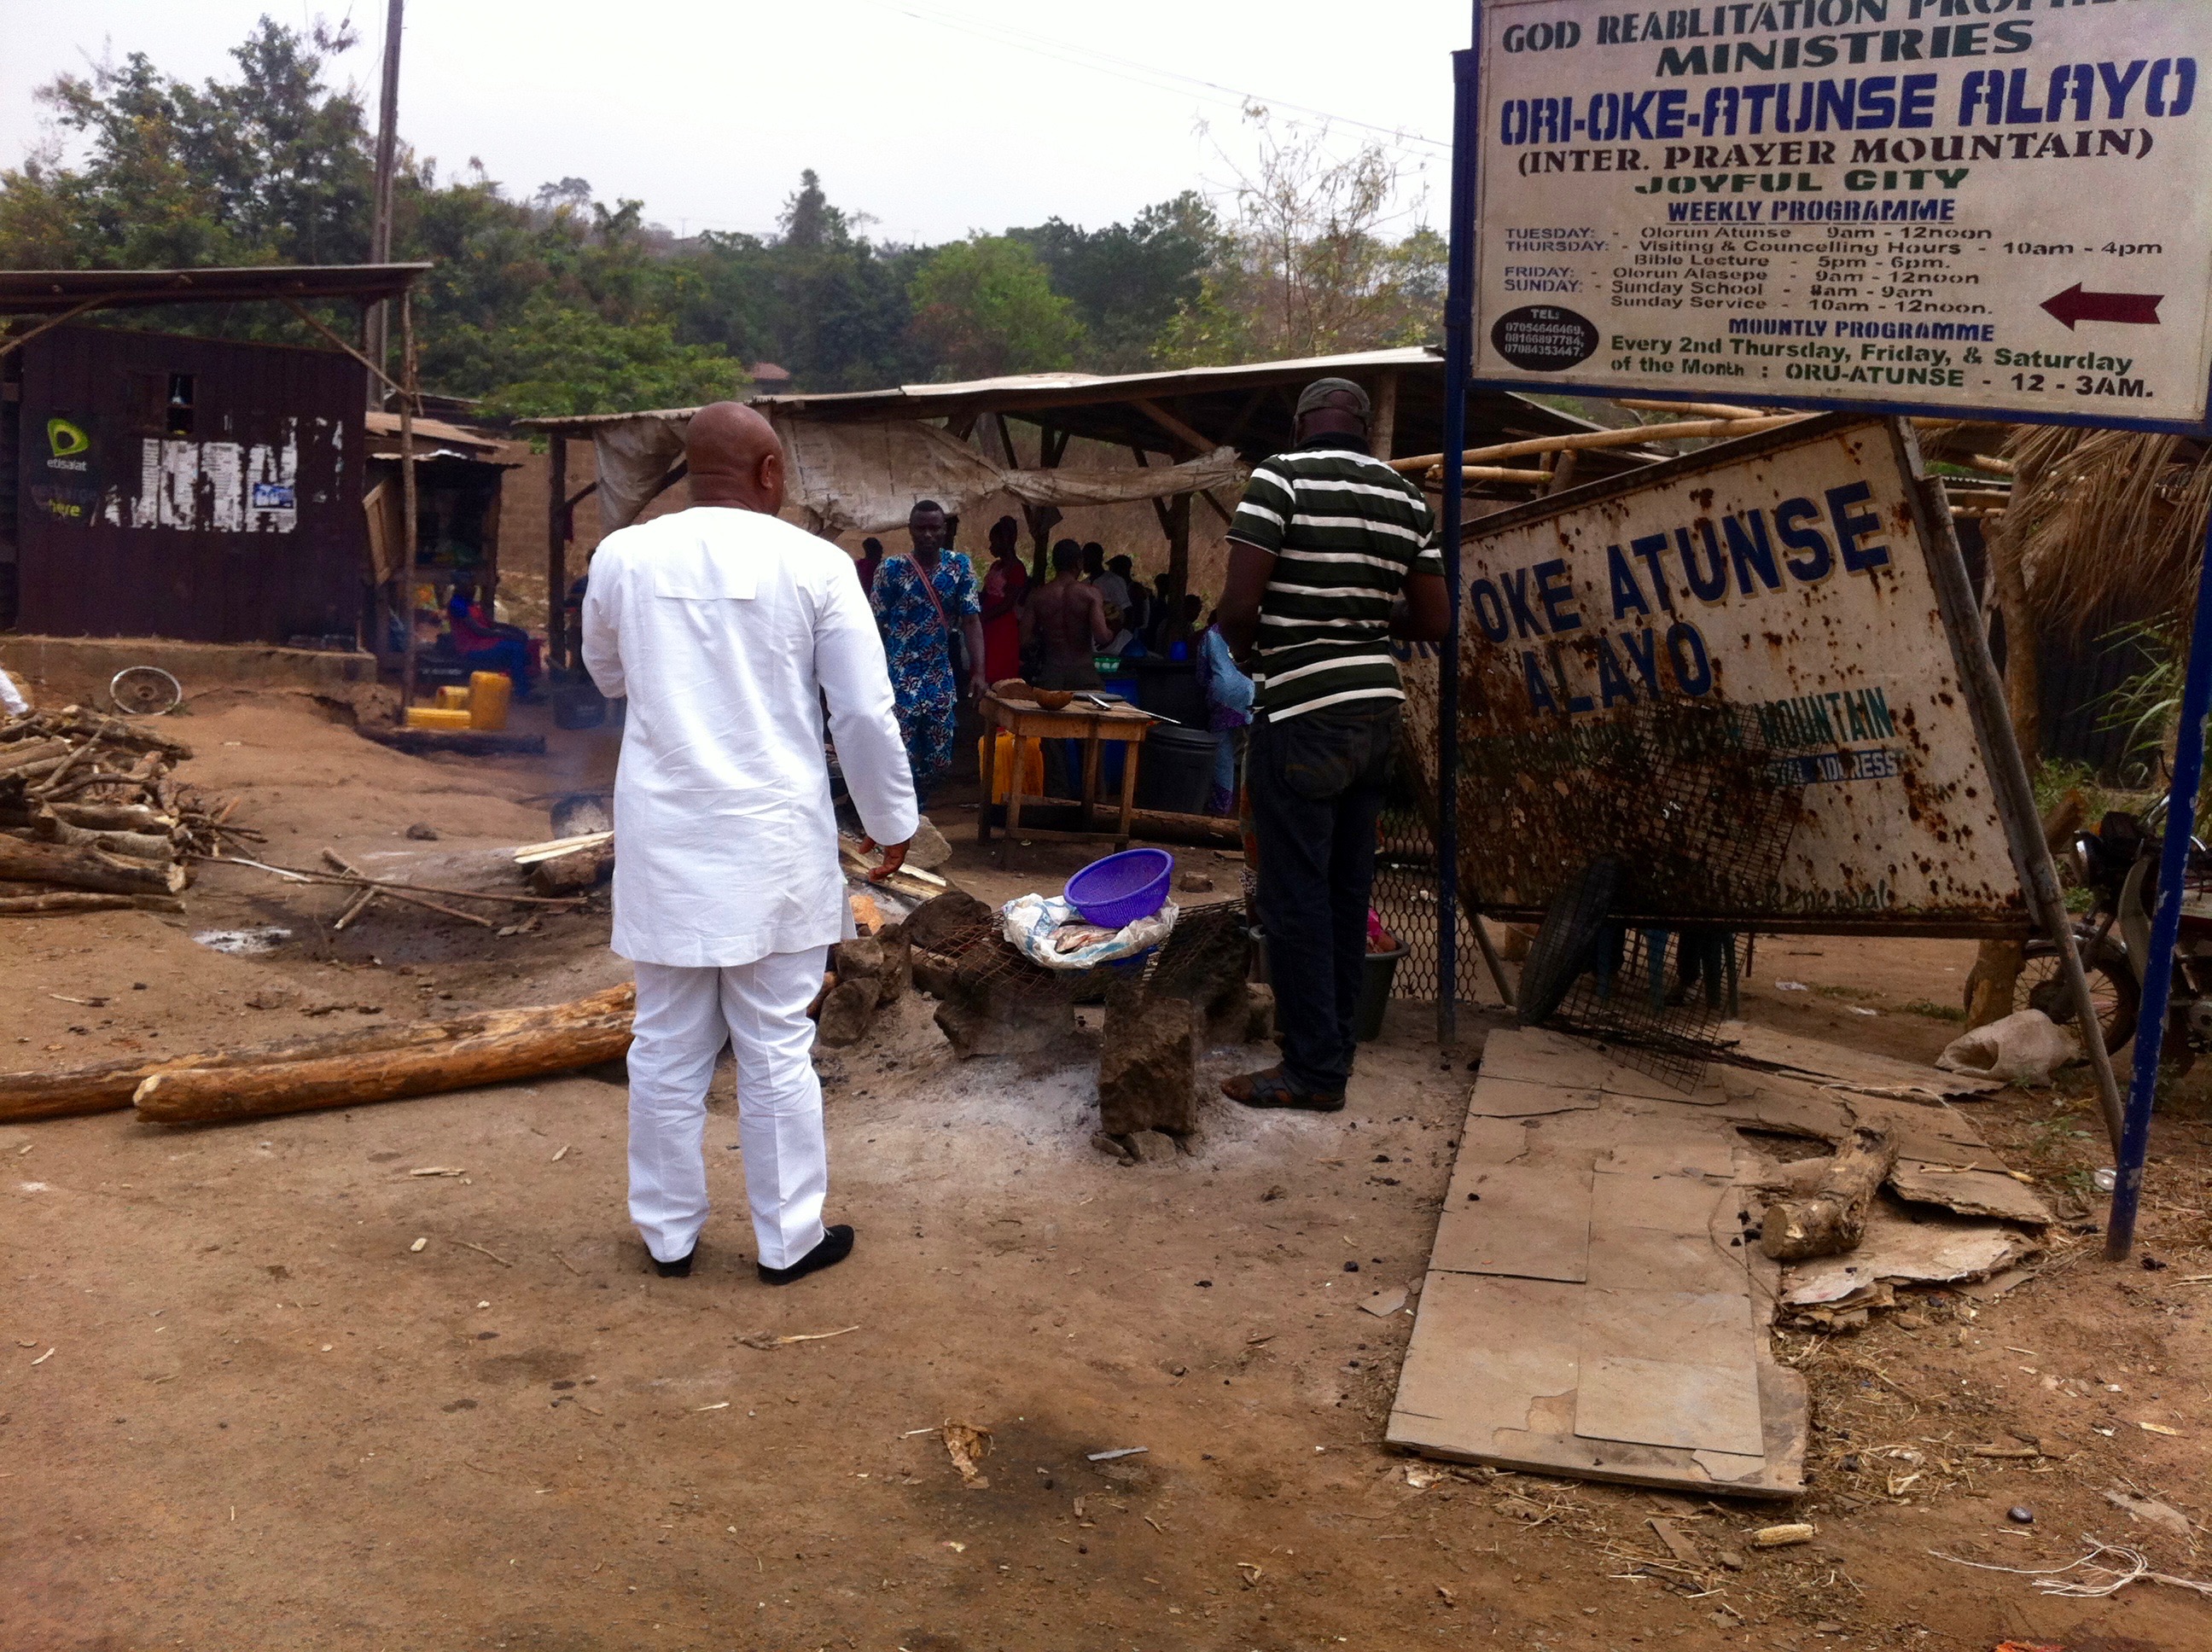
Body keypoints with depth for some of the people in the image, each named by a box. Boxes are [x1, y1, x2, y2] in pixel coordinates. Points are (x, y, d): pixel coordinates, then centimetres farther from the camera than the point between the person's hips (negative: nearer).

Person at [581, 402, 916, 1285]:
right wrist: (892, 821, 9)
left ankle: (669, 1233, 24)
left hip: (664, 839, 2)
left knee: (668, 1047, 13)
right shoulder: (815, 564, -7)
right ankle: (788, 1237, 19)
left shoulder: (623, 556, 0)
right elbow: (865, 716, -4)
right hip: (773, 840, -2)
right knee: (777, 1050, 8)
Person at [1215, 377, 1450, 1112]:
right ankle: (1335, 1039, 24)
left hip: (1301, 714, -7)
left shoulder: (1281, 478, -9)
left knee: (1295, 895, 0)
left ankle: (1314, 1069, 5)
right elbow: (1434, 621, 9)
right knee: (1348, 887, 14)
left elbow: (1240, 603, -16)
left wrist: (1235, 640, 5)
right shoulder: (1407, 499, 9)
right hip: (1377, 709, 7)